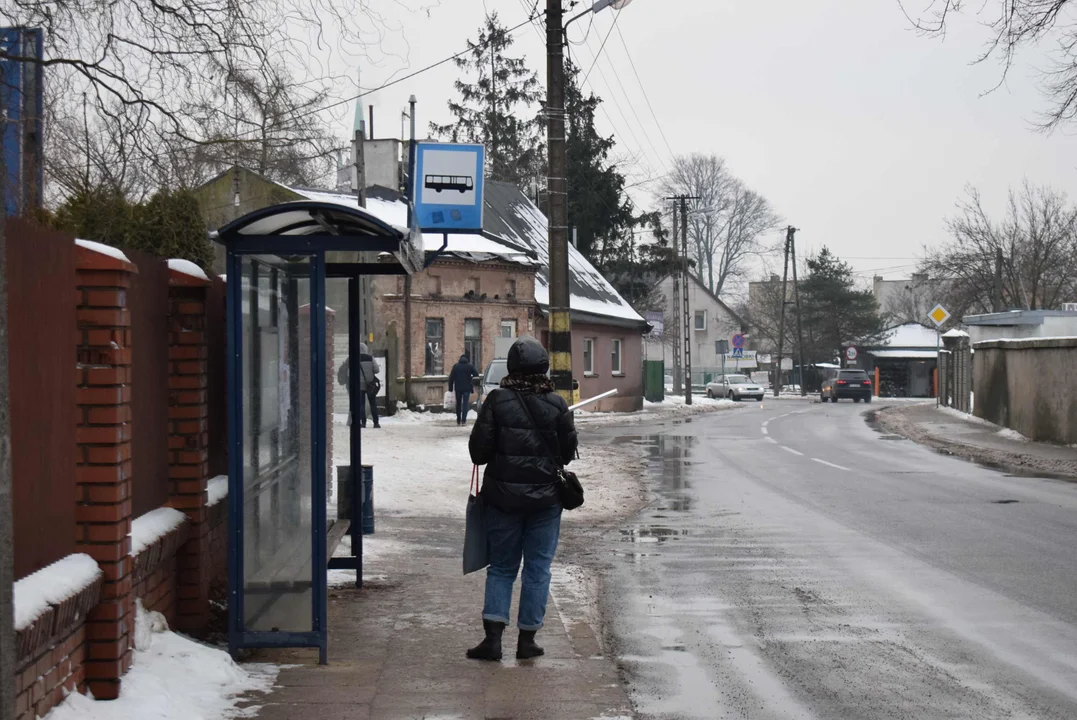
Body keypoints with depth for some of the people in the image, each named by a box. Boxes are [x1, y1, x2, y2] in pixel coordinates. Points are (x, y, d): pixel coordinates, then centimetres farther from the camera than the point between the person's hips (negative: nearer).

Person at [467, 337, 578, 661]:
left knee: (501, 567, 10)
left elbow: (478, 449, -9)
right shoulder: (556, 405, -5)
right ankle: (527, 638, 11)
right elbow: (568, 451, 3)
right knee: (538, 568, 9)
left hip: (502, 496, 0)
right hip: (545, 499, 0)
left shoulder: (497, 401, -9)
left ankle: (493, 636, 0)